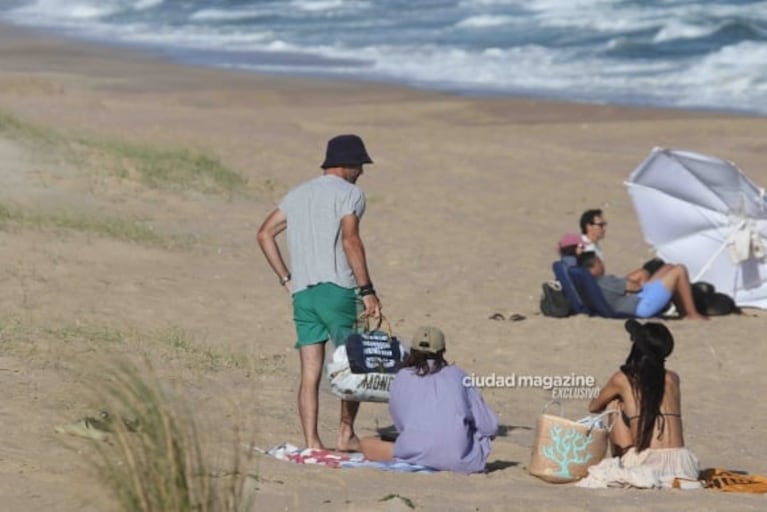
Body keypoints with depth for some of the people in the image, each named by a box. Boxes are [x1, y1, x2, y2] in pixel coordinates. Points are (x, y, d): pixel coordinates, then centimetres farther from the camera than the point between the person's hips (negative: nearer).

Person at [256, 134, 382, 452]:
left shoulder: (298, 194, 20)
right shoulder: (349, 193, -2)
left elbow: (265, 234, 16)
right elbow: (350, 240, -15)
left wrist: (285, 279, 16)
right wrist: (367, 290, -14)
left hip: (302, 293, 6)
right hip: (337, 290, -6)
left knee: (310, 373, 2)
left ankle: (311, 443, -3)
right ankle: (346, 434, 5)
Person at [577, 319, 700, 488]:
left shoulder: (622, 380, 1)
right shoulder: (673, 379, 10)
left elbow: (594, 407, 20)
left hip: (644, 465, -4)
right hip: (680, 466, 4)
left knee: (614, 405, 17)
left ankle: (619, 466, 19)